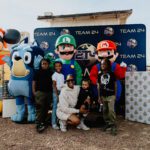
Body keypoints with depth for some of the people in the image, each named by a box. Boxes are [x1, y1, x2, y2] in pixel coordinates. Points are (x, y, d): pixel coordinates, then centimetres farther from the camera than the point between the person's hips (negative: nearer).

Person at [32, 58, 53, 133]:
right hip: (40, 92, -3)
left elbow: (53, 83, 13)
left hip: (49, 92, 4)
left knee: (46, 108, 10)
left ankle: (43, 122, 24)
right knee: (39, 108, -9)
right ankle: (38, 124, -9)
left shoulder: (51, 73, 8)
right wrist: (34, 91, -6)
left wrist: (53, 91, 4)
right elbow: (34, 82, 1)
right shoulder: (38, 72, 1)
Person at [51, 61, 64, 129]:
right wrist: (57, 94, -14)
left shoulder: (62, 75, 12)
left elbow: (63, 85, 13)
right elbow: (54, 85, -9)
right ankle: (54, 123, 4)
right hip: (56, 92, -6)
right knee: (55, 108, -2)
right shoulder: (54, 75, -6)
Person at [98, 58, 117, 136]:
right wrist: (99, 96, 10)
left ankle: (113, 126, -2)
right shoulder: (100, 75, 7)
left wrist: (115, 95, -1)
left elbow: (115, 84, 1)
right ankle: (107, 123, 25)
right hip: (103, 96, 4)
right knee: (105, 110, 10)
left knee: (111, 110, -12)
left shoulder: (111, 74, -3)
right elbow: (99, 86, 11)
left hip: (111, 95, -4)